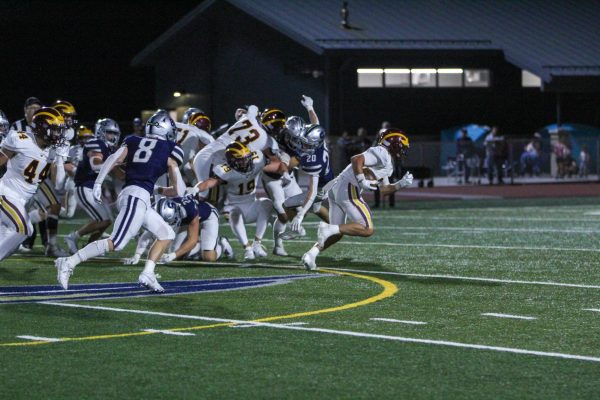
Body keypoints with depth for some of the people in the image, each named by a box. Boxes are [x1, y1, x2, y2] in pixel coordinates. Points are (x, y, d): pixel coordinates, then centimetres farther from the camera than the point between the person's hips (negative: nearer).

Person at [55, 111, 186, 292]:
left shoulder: (133, 142, 22)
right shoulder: (170, 151, 10)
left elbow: (113, 159, 3)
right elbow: (179, 191, 11)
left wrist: (98, 183, -3)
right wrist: (160, 190, 31)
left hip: (126, 194, 7)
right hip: (138, 196, -7)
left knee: (166, 234, 17)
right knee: (116, 243, -13)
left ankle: (148, 273, 5)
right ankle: (69, 263, -19)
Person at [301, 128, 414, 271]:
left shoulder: (387, 163, 26)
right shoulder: (382, 153, -6)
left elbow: (383, 189, 31)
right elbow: (356, 160, -19)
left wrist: (401, 184, 20)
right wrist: (362, 182, -20)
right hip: (349, 190, -10)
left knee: (336, 234, 13)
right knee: (367, 229, -10)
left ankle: (311, 254, -2)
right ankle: (328, 228, -19)